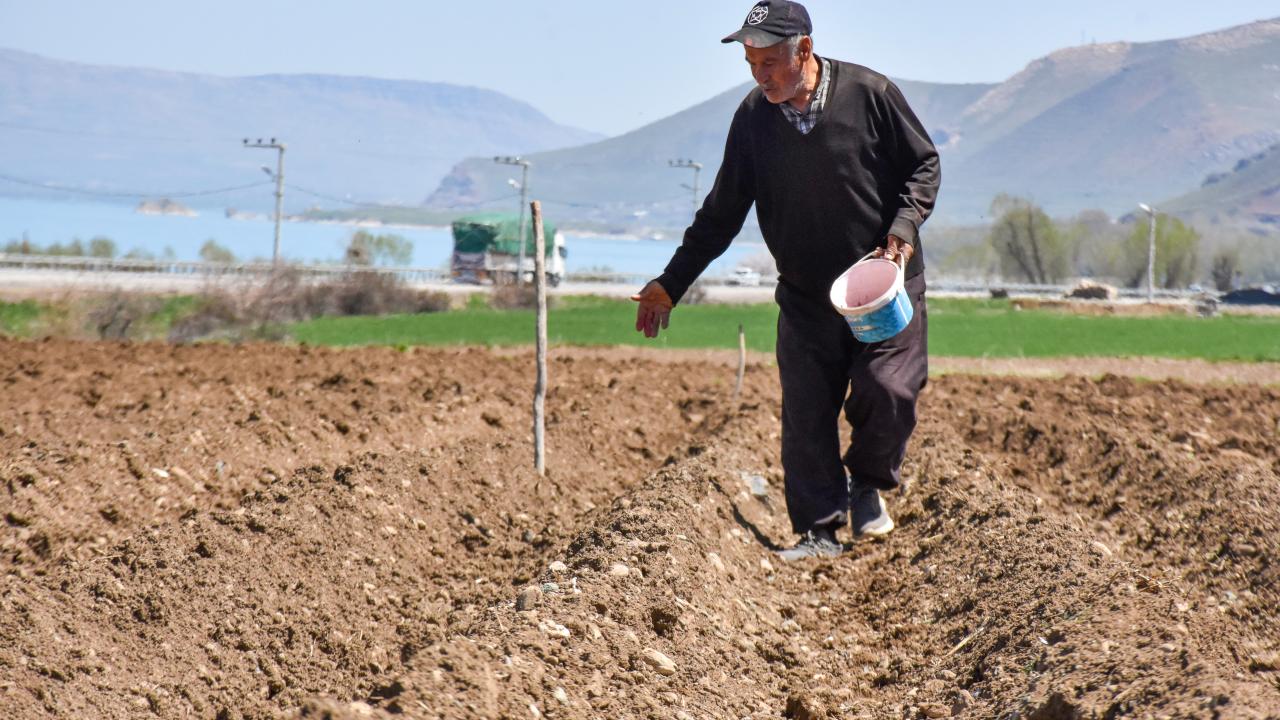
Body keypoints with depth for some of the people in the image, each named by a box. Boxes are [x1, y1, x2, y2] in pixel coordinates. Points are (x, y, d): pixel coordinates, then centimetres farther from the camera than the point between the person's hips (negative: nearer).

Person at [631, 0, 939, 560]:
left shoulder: (869, 94, -11)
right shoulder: (753, 116, -1)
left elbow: (923, 165, 2)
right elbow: (721, 214, 8)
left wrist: (902, 229, -15)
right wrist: (671, 284, 8)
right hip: (804, 298, 3)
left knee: (889, 391, -14)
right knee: (805, 417, -2)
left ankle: (867, 483, 15)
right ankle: (819, 532, 10)